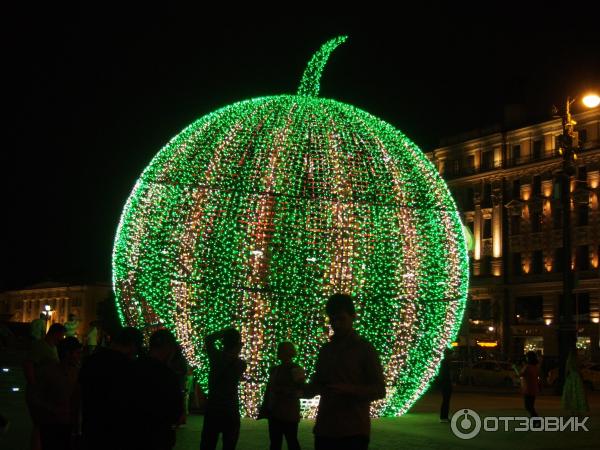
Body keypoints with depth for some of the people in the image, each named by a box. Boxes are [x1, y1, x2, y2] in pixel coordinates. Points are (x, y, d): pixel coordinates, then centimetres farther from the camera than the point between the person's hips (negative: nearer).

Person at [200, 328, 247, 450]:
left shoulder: (215, 356, -4)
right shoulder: (241, 364, -6)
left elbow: (208, 339, 12)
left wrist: (226, 331, 10)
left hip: (212, 409, 1)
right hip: (231, 412, -1)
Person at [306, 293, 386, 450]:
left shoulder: (365, 349, -2)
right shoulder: (325, 349, 14)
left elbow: (379, 390, -5)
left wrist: (348, 389, -20)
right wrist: (309, 388, -2)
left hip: (353, 431, -5)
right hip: (324, 430, 5)